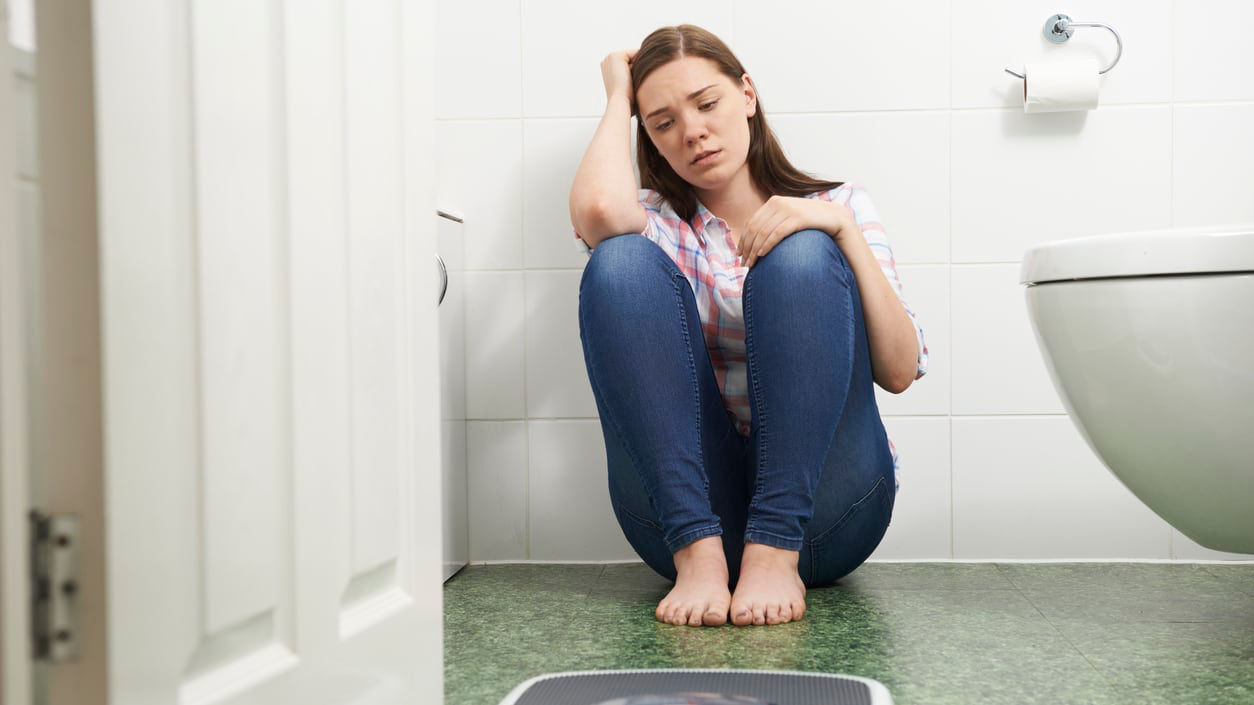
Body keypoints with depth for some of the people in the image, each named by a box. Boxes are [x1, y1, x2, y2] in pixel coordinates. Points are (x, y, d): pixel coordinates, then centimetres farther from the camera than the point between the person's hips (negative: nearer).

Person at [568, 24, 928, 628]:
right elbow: (597, 209, -16)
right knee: (622, 261, -17)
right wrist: (619, 97, 2)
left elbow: (900, 370, -2)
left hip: (820, 504, 0)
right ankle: (698, 553, -27)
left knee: (802, 256, -20)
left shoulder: (837, 207, 13)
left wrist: (843, 230, -13)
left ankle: (775, 555, -28)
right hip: (686, 504, 1)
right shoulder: (659, 224, 13)